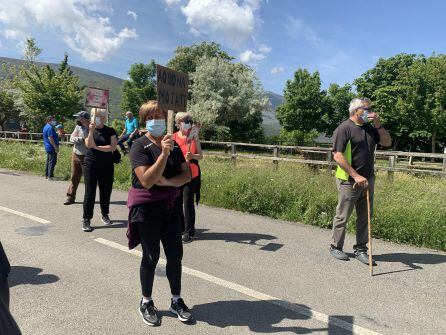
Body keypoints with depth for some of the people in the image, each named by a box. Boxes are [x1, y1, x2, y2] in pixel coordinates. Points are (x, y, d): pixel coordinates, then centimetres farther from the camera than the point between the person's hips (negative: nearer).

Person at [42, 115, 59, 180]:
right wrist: (56, 147, -22)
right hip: (52, 147, -11)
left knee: (48, 161, 16)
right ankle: (50, 176, -6)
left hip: (48, 147, 11)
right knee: (52, 161, -7)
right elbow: (50, 138, -22)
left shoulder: (46, 127, 17)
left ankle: (46, 175, 22)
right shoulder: (50, 127, -17)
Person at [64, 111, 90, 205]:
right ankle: (70, 197, 16)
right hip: (76, 155, 5)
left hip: (86, 157, -5)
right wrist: (81, 139, -14)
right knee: (74, 177, 9)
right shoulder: (78, 127, 6)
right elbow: (72, 138, 0)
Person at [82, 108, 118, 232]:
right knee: (90, 192, -2)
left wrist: (96, 147, -10)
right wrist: (91, 131, -24)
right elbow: (89, 145, -13)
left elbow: (112, 147, -10)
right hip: (91, 165, -1)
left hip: (107, 166, 1)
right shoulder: (88, 130, 3)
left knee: (106, 191, 9)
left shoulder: (110, 131, 3)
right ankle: (86, 219, 6)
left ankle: (105, 215, 29)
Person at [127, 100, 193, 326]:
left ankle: (176, 300, 28)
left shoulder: (173, 144, 6)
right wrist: (164, 153, -29)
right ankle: (146, 303, 29)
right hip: (147, 208, -5)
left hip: (170, 206, 5)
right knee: (151, 256, 7)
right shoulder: (140, 145, -11)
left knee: (175, 254, 9)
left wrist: (167, 181, -16)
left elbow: (187, 175, 1)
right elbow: (147, 181, -23)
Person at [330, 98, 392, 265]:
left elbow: (387, 142, 11)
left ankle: (361, 249, 23)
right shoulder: (344, 128, -10)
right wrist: (356, 176, -21)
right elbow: (338, 156, -17)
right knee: (343, 216, 5)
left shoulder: (370, 128, 13)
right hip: (349, 180, -7)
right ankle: (336, 247, 21)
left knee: (365, 217, 11)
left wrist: (378, 125, -2)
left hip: (368, 180, 7)